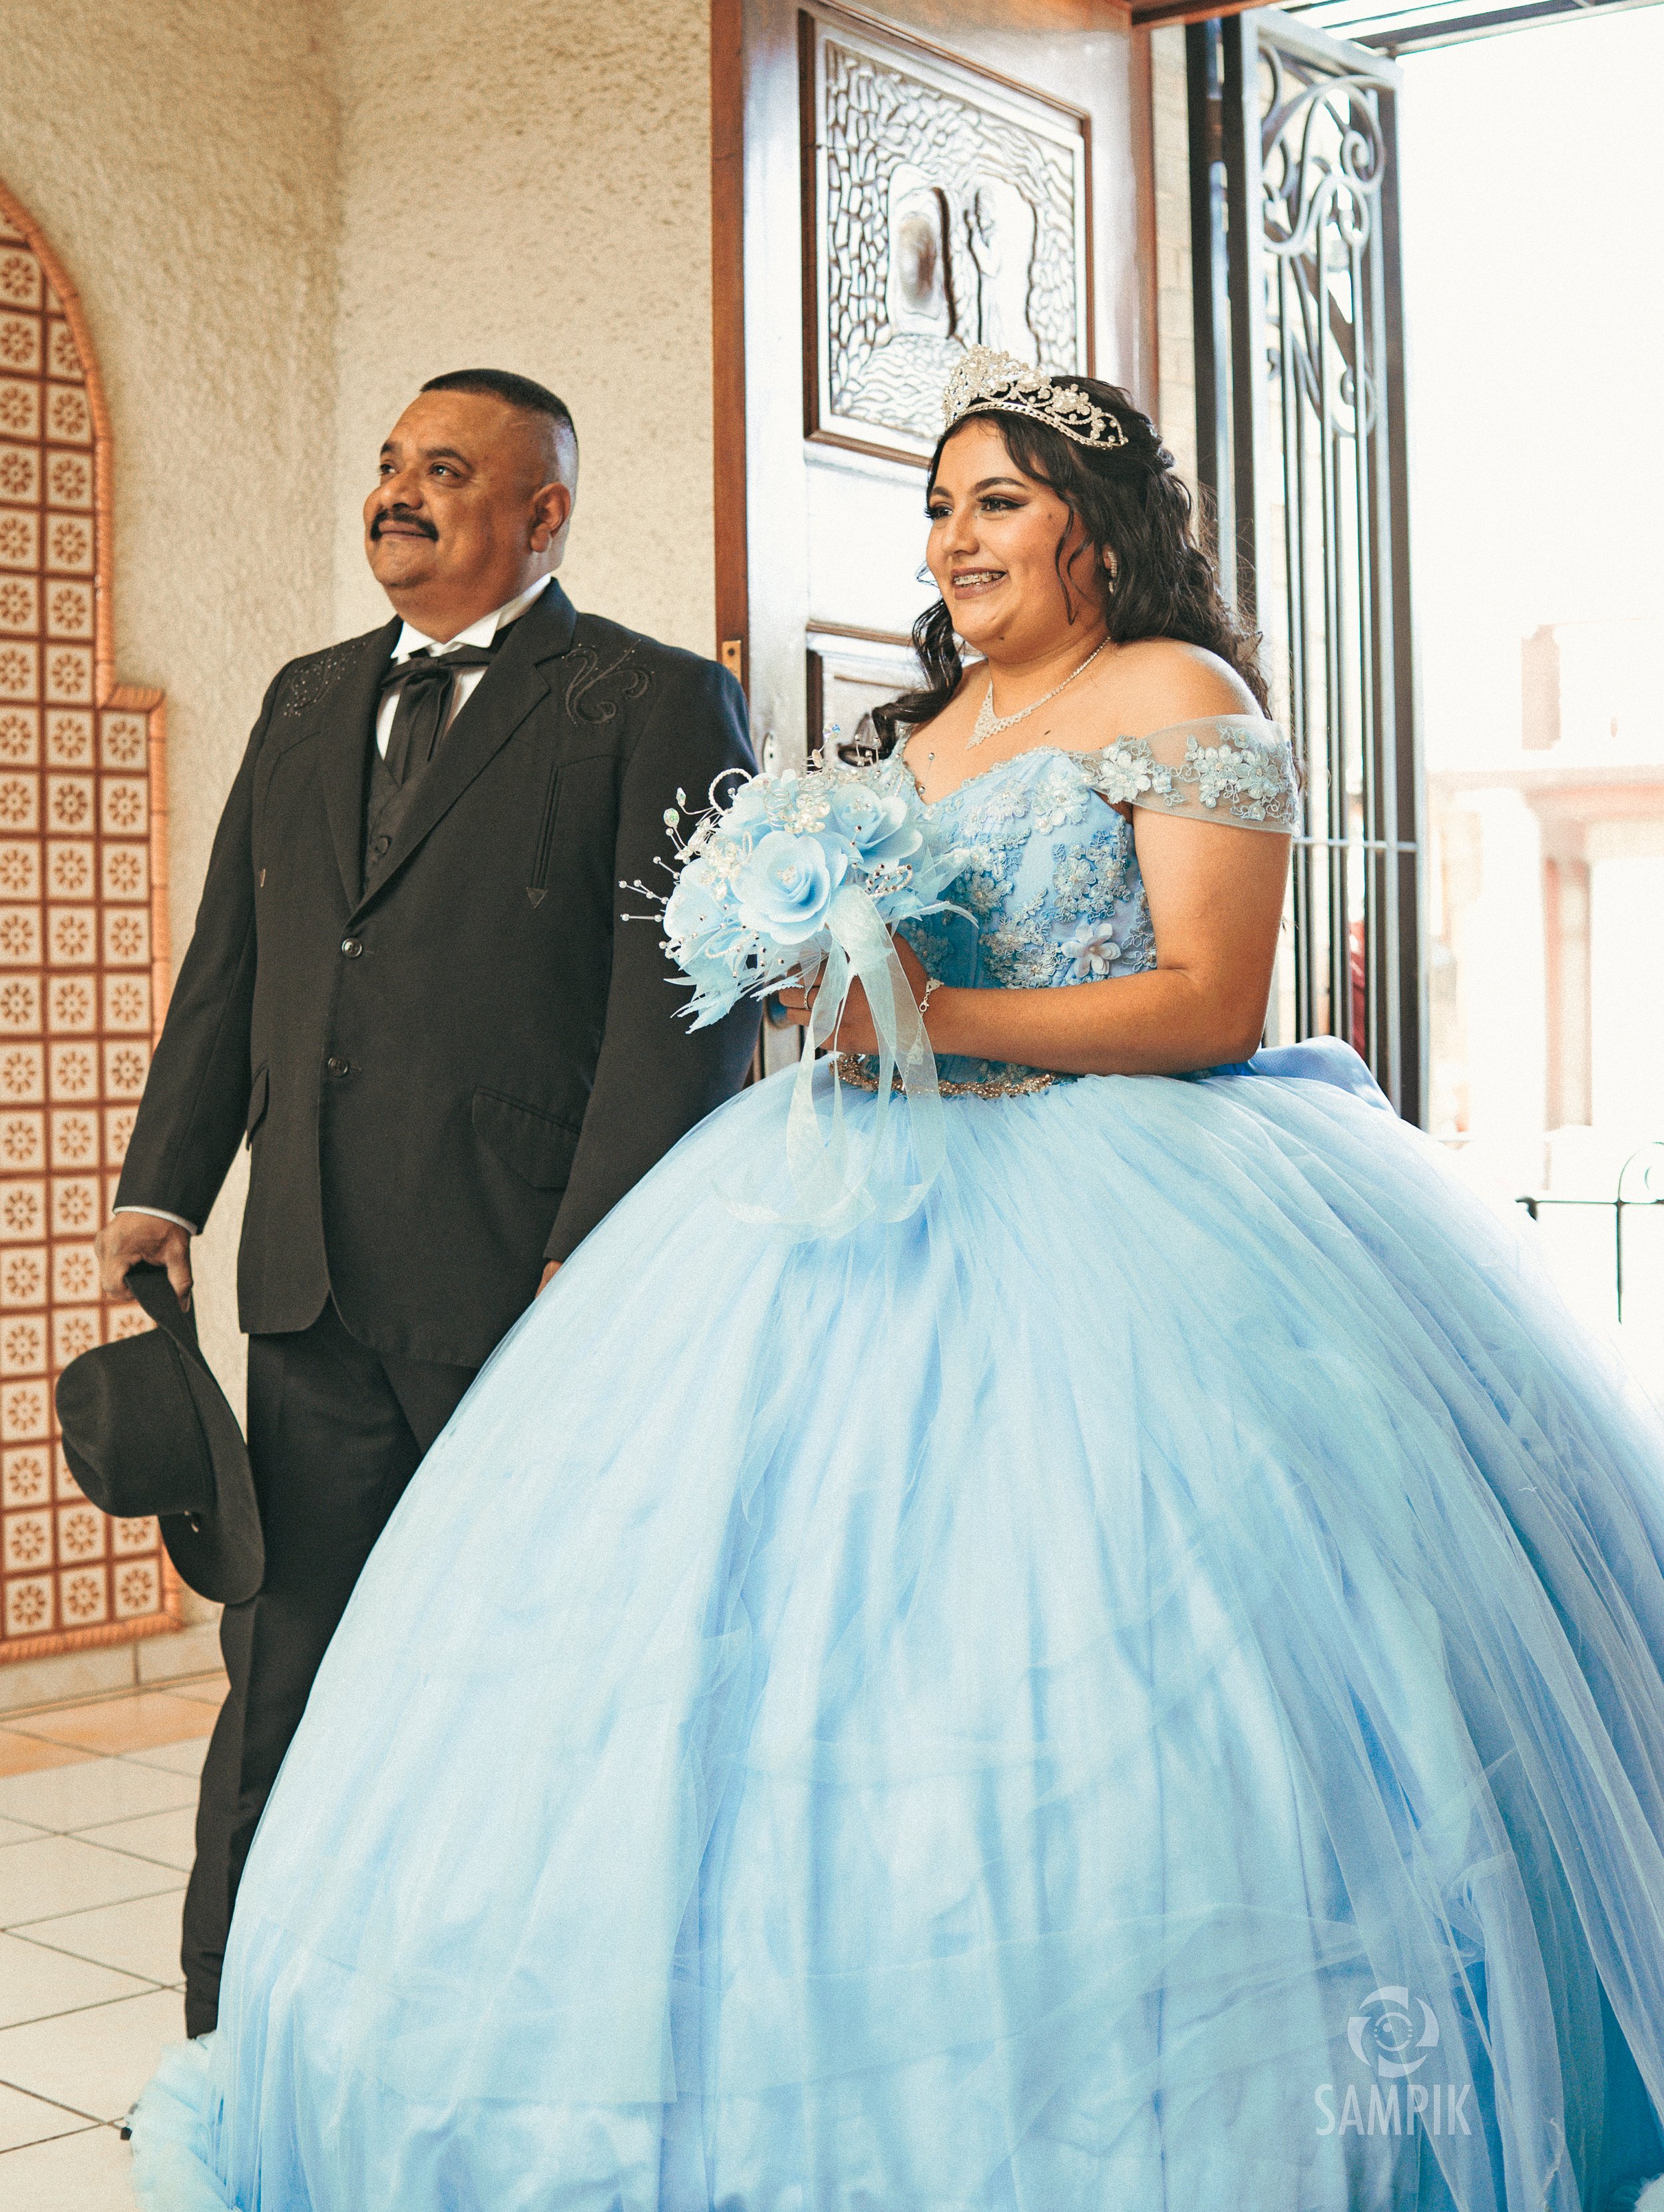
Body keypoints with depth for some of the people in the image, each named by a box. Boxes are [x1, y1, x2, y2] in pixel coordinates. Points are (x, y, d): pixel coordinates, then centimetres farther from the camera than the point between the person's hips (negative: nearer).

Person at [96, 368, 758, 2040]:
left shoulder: (655, 706, -2)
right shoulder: (306, 702, 18)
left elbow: (682, 1001, -10)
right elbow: (227, 965, 18)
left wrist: (600, 1250, -17)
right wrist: (162, 1191, 8)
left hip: (532, 1288, -5)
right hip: (315, 1285, 6)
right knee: (282, 1671, 9)